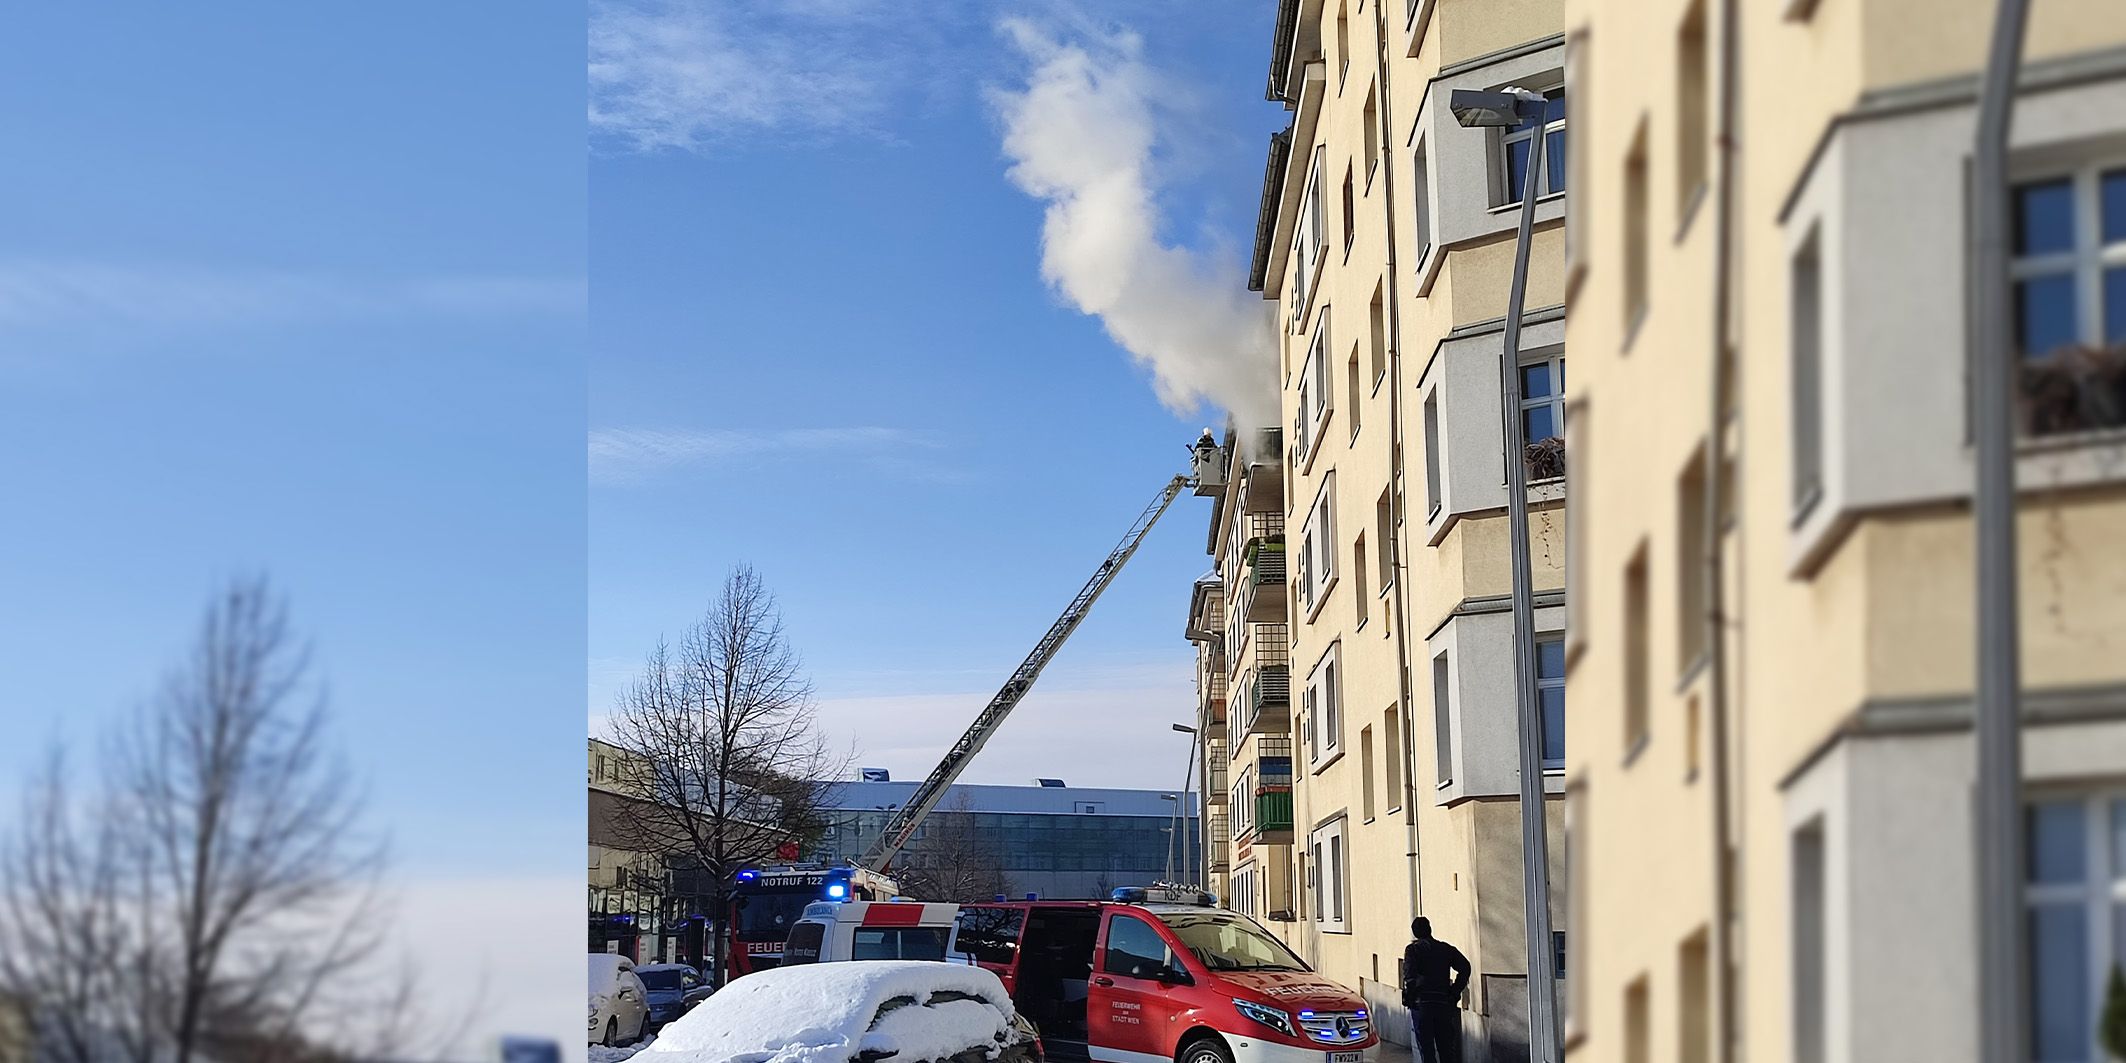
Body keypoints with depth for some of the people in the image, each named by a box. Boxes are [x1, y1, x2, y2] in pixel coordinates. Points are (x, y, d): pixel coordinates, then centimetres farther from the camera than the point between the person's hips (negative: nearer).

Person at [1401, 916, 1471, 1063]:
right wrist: (1455, 992, 4)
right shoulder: (1445, 948, 11)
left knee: (1426, 1049, -1)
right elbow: (1465, 967, 1)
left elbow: (1409, 976, -16)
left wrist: (1410, 997, -7)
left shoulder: (1413, 949, -1)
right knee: (1446, 1047, 11)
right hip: (1444, 1002, 4)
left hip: (1421, 1003, -4)